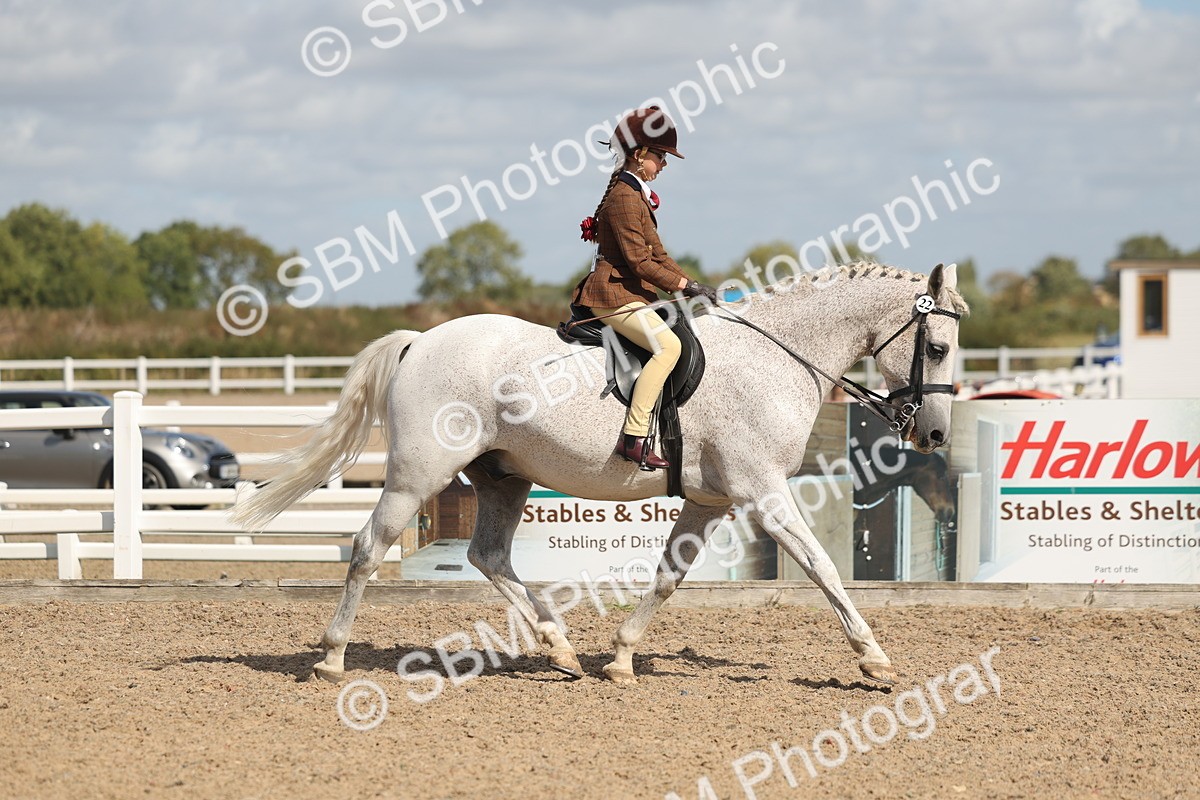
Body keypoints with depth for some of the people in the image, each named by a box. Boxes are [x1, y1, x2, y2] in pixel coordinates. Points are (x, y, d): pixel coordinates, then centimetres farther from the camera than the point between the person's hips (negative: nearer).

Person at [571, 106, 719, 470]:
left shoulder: (636, 194, 18)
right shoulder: (624, 197, -14)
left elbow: (656, 254, 22)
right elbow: (639, 261, -20)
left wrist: (690, 284, 13)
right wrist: (685, 285, -16)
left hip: (630, 293, 11)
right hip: (614, 295, -11)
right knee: (668, 345, -29)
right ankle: (633, 437, -35)